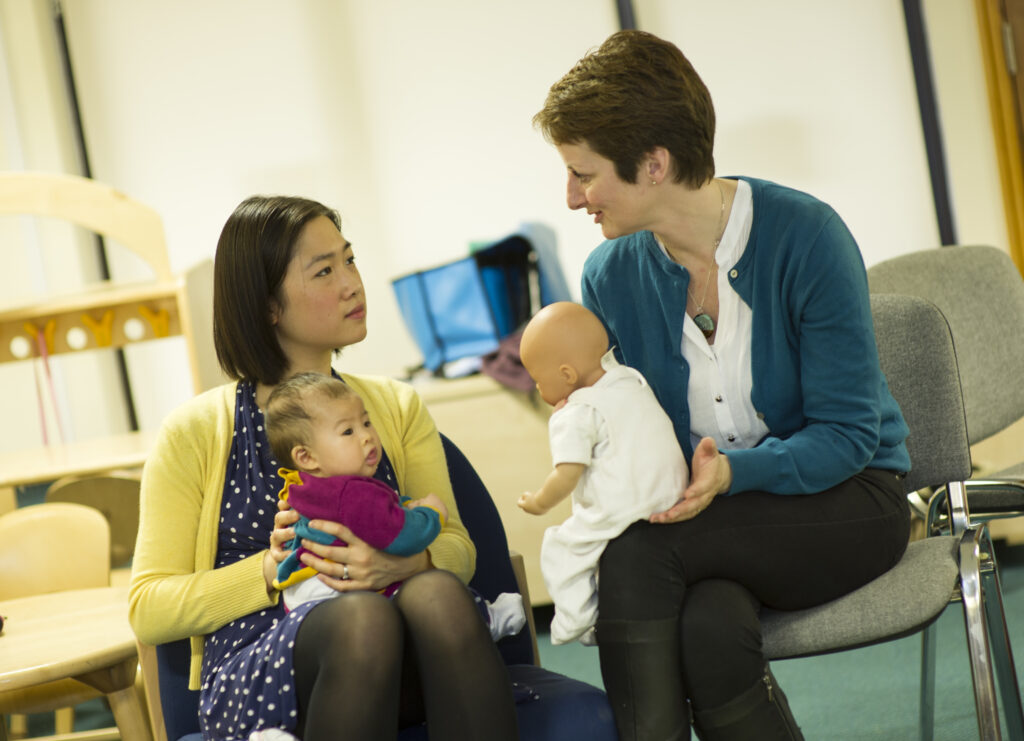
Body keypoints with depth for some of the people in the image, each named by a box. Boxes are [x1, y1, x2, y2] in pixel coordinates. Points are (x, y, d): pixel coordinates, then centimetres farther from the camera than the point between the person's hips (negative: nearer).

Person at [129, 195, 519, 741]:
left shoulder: (396, 406, 18)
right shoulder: (195, 432, 7)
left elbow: (456, 547, 11)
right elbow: (148, 609, 4)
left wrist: (405, 563, -14)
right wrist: (268, 570, -12)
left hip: (400, 675, 3)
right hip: (253, 668, -3)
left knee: (439, 592, -33)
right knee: (361, 617, -37)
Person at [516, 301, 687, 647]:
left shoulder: (574, 417, -13)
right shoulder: (631, 379, 11)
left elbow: (567, 476, -17)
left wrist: (540, 502, 2)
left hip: (619, 512, -8)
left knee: (560, 549, 8)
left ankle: (578, 620, 10)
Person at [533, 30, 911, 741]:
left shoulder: (806, 236, -15)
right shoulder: (611, 274, -1)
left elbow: (847, 434, -14)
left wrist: (733, 471, -31)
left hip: (845, 501, -3)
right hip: (718, 523, 3)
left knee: (637, 551, -31)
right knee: (711, 625, -36)